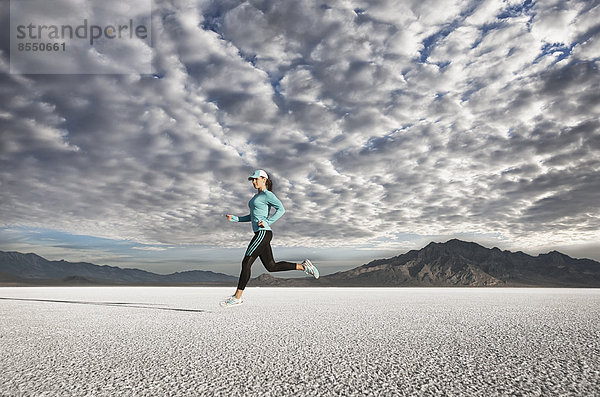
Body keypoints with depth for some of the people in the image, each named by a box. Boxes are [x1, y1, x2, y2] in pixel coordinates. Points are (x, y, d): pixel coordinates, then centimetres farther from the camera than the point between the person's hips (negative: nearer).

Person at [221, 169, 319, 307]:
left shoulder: (267, 194, -6)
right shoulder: (257, 196, 22)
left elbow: (281, 209, -18)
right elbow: (252, 217, 26)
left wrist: (267, 222, -21)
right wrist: (235, 218, 16)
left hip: (263, 233, -10)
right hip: (260, 234, 10)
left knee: (246, 263, -8)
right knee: (271, 266, 9)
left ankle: (237, 297, -1)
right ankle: (303, 266, 14)